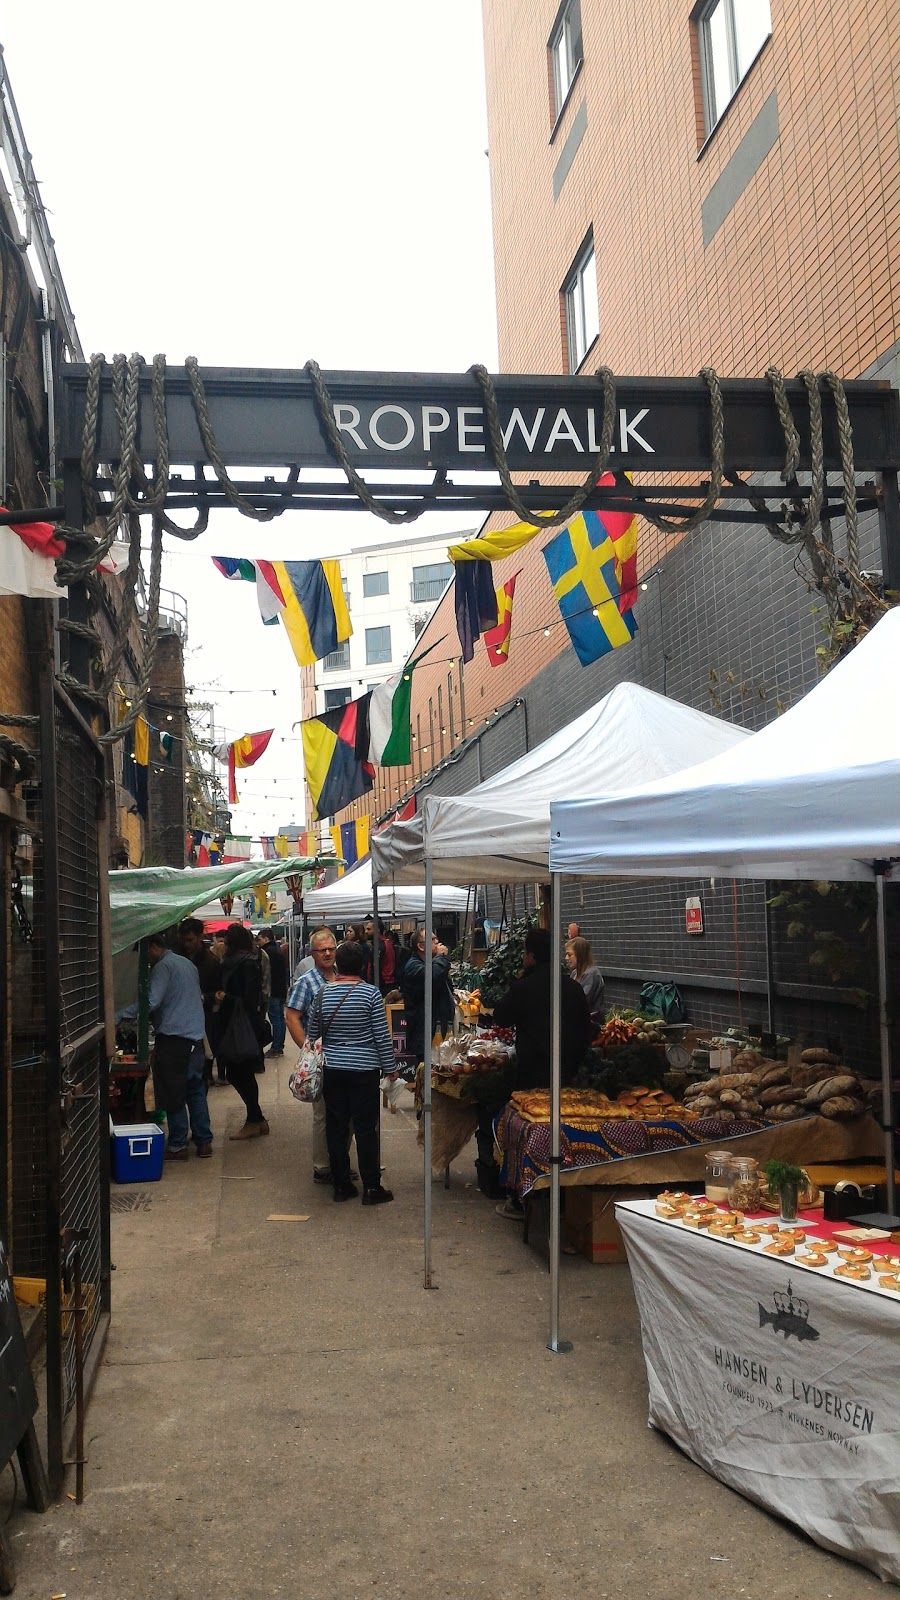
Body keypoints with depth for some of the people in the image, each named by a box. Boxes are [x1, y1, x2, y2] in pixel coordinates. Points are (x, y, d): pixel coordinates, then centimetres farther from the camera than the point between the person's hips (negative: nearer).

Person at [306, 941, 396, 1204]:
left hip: (332, 1070, 3)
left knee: (336, 1127, 10)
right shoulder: (370, 993, -10)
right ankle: (371, 1187, 7)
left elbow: (313, 1033, 6)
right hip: (364, 1070, -3)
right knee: (366, 1128, 3)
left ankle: (341, 1185, 17)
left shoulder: (323, 993, -1)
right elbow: (382, 1036, -8)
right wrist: (390, 1067, 1)